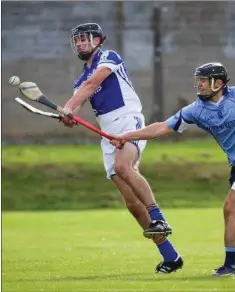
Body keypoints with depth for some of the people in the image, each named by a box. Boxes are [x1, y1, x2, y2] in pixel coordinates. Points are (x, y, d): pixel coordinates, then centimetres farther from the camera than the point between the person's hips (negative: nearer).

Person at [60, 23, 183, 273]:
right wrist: (67, 115, -20)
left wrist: (69, 108, -28)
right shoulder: (82, 78, 22)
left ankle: (158, 220, -38)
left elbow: (91, 85, -16)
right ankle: (170, 257, 1)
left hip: (129, 123, -7)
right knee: (132, 203, -2)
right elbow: (74, 104, 4)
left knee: (122, 166, -37)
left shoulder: (109, 57, 2)